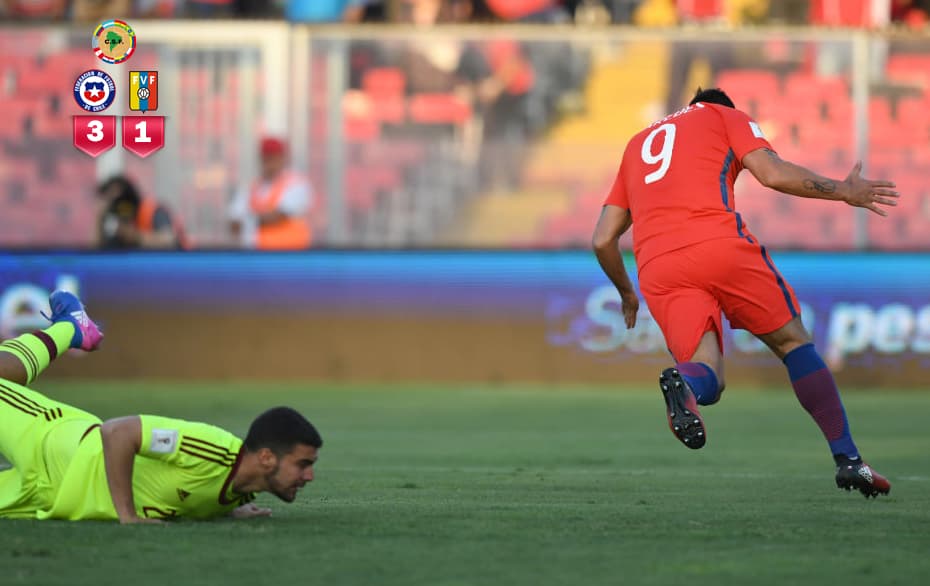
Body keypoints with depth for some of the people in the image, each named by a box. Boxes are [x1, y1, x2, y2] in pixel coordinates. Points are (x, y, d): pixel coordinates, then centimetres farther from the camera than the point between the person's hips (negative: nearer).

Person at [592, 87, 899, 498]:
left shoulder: (638, 144, 34)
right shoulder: (726, 116, 21)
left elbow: (603, 240, 27)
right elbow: (774, 174, 3)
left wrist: (626, 293, 42)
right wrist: (845, 192, 16)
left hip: (656, 268, 3)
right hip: (720, 245, -3)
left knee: (708, 382, 1)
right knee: (793, 342, 14)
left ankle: (682, 383, -37)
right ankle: (848, 459, 7)